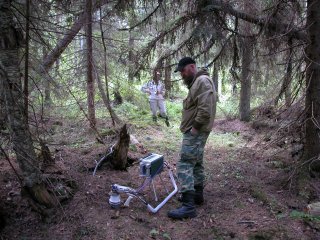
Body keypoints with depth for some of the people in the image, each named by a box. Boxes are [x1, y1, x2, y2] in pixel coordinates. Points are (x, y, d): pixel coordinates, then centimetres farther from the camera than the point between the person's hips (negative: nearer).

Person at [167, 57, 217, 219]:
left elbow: (205, 109, -26)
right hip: (195, 132, 11)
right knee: (196, 163, 18)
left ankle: (188, 206, -14)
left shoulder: (202, 81, -15)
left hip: (195, 132, -11)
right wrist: (193, 128, 15)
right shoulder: (197, 82, 19)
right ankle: (197, 194, 31)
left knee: (185, 164, -14)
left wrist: (195, 127, -21)